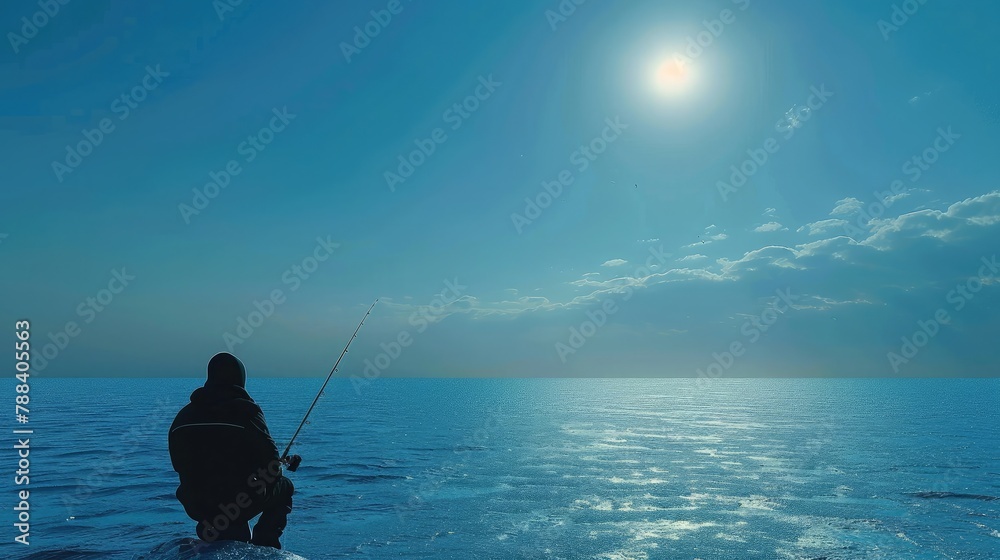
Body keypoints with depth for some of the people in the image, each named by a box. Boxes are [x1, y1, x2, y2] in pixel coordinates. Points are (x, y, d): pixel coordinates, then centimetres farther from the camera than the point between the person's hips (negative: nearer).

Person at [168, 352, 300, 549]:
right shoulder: (246, 409, -13)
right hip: (237, 502, -6)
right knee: (285, 486, 20)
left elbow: (180, 465, 13)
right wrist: (285, 462, 12)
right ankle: (262, 546, 12)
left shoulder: (183, 416, 4)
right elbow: (270, 460, -11)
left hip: (195, 506, 6)